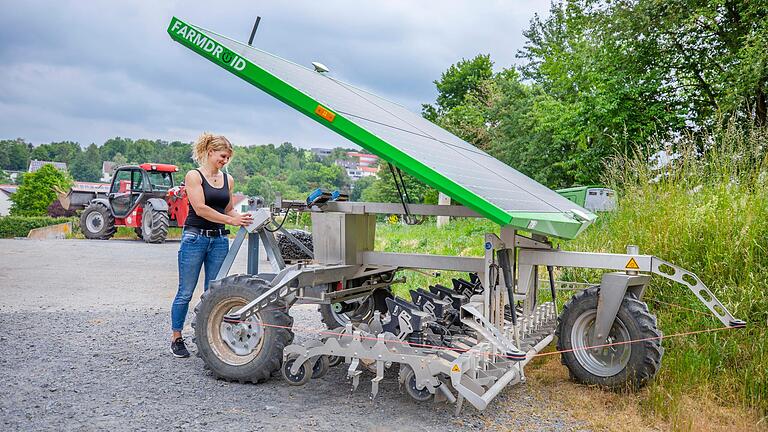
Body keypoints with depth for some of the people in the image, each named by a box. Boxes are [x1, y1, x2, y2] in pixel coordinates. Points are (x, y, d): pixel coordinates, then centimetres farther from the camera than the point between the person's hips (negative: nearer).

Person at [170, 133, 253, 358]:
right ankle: (176, 339, 15)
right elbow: (200, 208, -14)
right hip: (195, 237, -5)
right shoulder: (194, 176, -5)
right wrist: (231, 220, -19)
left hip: (219, 240, 5)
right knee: (186, 292, 2)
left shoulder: (228, 179, 12)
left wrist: (242, 217, -2)